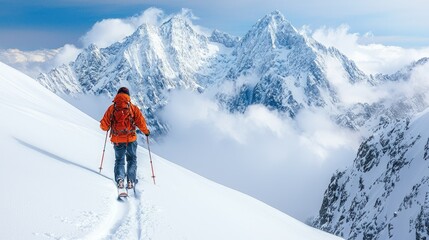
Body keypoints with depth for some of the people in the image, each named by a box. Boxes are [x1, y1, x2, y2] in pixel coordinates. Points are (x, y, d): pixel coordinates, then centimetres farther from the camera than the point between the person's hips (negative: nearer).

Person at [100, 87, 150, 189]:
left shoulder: (111, 108, 1)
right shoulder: (133, 108, -3)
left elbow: (104, 125, 1)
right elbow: (141, 122, -6)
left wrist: (107, 127, 25)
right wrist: (146, 131, 12)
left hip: (117, 140, 1)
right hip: (131, 139, -1)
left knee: (119, 160, 17)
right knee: (132, 159, 16)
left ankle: (119, 179, -4)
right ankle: (130, 181, 5)